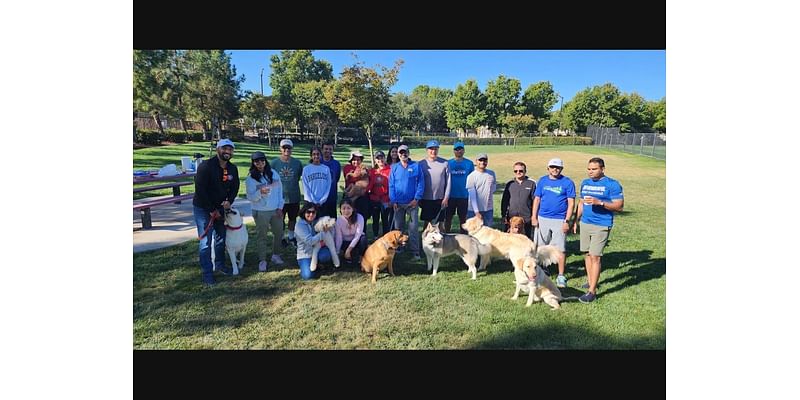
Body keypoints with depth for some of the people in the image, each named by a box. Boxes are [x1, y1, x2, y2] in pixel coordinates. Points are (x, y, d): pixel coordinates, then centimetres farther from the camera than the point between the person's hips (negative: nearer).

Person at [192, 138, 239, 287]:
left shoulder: (232, 169, -2)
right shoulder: (206, 166, -21)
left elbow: (234, 187, 8)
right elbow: (200, 190, -21)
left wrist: (229, 201, -12)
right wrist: (212, 210, -18)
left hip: (220, 208, 6)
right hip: (203, 209, -6)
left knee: (221, 238, 16)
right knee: (206, 242, -5)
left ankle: (220, 264, 33)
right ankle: (207, 274, 4)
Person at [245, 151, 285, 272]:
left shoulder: (274, 173, 2)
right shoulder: (250, 179, -6)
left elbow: (280, 191, 5)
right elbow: (250, 197, -9)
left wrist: (280, 207, 0)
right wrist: (260, 192, -28)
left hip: (276, 210, 3)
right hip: (260, 212, -3)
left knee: (279, 233, 11)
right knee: (261, 235, 4)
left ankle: (275, 255, 29)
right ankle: (262, 260, 14)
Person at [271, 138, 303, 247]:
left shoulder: (297, 163, -4)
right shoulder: (274, 163, -7)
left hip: (294, 197, 2)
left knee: (293, 218, 17)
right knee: (280, 219, 12)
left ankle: (291, 236, 35)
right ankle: (281, 238, 30)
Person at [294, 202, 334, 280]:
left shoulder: (317, 221, -1)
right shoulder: (299, 225, -15)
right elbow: (310, 241, -24)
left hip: (317, 250, 3)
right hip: (305, 254, -3)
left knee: (325, 255, -32)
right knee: (307, 275, -23)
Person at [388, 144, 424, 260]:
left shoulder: (416, 166, 1)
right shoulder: (394, 167, 6)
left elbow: (421, 183, -2)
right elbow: (391, 185, 4)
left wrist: (416, 198, -10)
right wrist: (393, 201, -4)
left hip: (412, 202, -2)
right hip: (398, 203, 2)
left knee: (413, 228, -3)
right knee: (398, 227, 12)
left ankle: (415, 251, 1)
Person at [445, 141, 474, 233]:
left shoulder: (469, 163, 1)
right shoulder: (448, 163, 1)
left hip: (464, 195, 0)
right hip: (450, 195, 0)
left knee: (463, 217, 10)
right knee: (448, 217, 8)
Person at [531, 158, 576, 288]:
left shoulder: (567, 182, -2)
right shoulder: (542, 180, 8)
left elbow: (571, 203, -4)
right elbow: (537, 199, 9)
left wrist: (567, 221, -10)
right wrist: (534, 217, 2)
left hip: (559, 220, -3)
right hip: (542, 219, 3)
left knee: (560, 249, 1)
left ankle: (561, 276, 12)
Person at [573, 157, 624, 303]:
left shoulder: (612, 184, -8)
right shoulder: (585, 183, 11)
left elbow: (619, 206, -11)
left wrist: (599, 202, -24)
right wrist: (576, 221, 19)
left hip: (601, 226, -6)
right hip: (585, 224, 6)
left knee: (595, 256, -9)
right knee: (587, 254, 12)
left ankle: (592, 291, -4)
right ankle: (590, 282, 28)